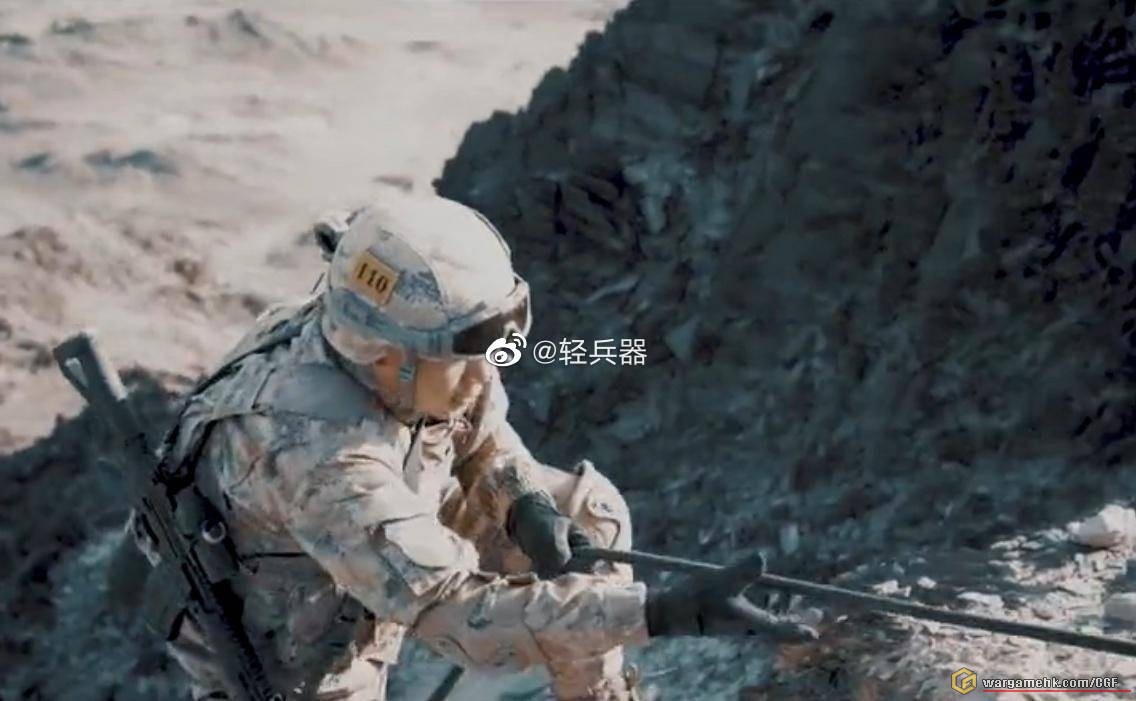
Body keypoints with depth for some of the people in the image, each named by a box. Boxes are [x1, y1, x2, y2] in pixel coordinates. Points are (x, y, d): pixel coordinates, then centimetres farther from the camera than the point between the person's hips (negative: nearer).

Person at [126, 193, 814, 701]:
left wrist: (529, 508, -22)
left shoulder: (404, 342, -22)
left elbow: (481, 436, -1)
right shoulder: (315, 454, -42)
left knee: (587, 515, -3)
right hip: (291, 641, -6)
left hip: (391, 548, 7)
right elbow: (456, 611, -46)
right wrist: (661, 613, -52)